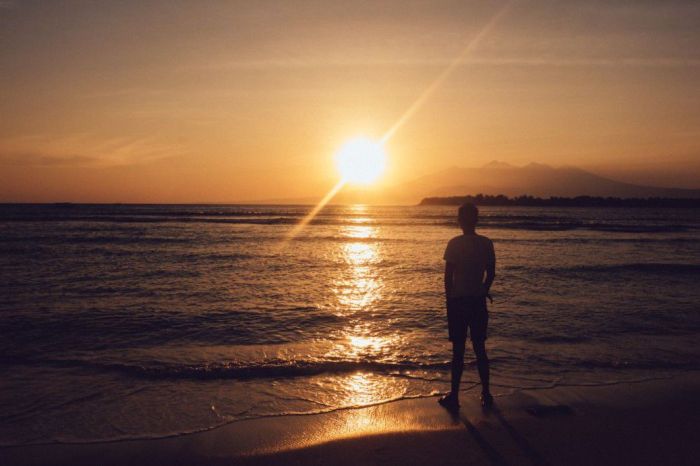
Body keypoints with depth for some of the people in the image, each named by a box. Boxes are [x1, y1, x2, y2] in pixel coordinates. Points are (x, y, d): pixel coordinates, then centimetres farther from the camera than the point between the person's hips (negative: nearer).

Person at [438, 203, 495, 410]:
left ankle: (454, 396, 11)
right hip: (478, 300, 4)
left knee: (458, 349, 3)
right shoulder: (486, 243, 1)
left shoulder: (454, 243, -12)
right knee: (480, 348, 14)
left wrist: (449, 297, 0)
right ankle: (486, 394, 21)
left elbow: (448, 275, -12)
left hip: (458, 301, -4)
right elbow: (491, 273, 6)